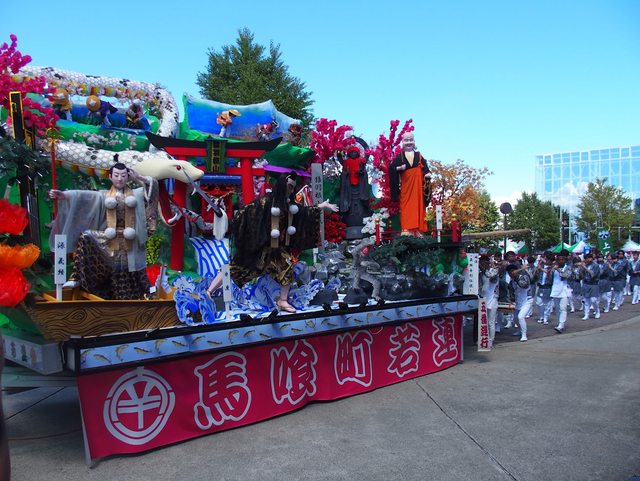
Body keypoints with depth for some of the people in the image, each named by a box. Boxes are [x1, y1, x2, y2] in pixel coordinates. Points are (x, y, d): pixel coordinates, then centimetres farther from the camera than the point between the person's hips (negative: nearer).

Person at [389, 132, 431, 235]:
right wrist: (398, 168, -19)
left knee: (418, 206, 2)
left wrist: (428, 174, -14)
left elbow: (425, 168, 6)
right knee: (406, 206, -6)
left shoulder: (419, 156, 12)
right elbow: (391, 168, -1)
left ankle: (417, 229, 7)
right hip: (405, 185, -2)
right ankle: (406, 229, -8)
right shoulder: (400, 157, 7)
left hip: (417, 185, 2)